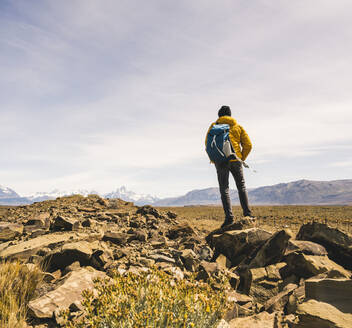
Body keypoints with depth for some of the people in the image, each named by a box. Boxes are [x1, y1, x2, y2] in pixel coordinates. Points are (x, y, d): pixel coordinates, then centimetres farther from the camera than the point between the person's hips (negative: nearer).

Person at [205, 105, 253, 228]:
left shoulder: (214, 126, 7)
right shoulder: (238, 127, 13)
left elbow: (208, 143, -1)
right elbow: (248, 145, 6)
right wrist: (242, 159, 12)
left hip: (221, 161, -2)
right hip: (235, 160, 2)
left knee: (224, 188, 1)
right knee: (241, 187, 14)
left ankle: (229, 217, -7)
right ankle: (247, 213, 12)